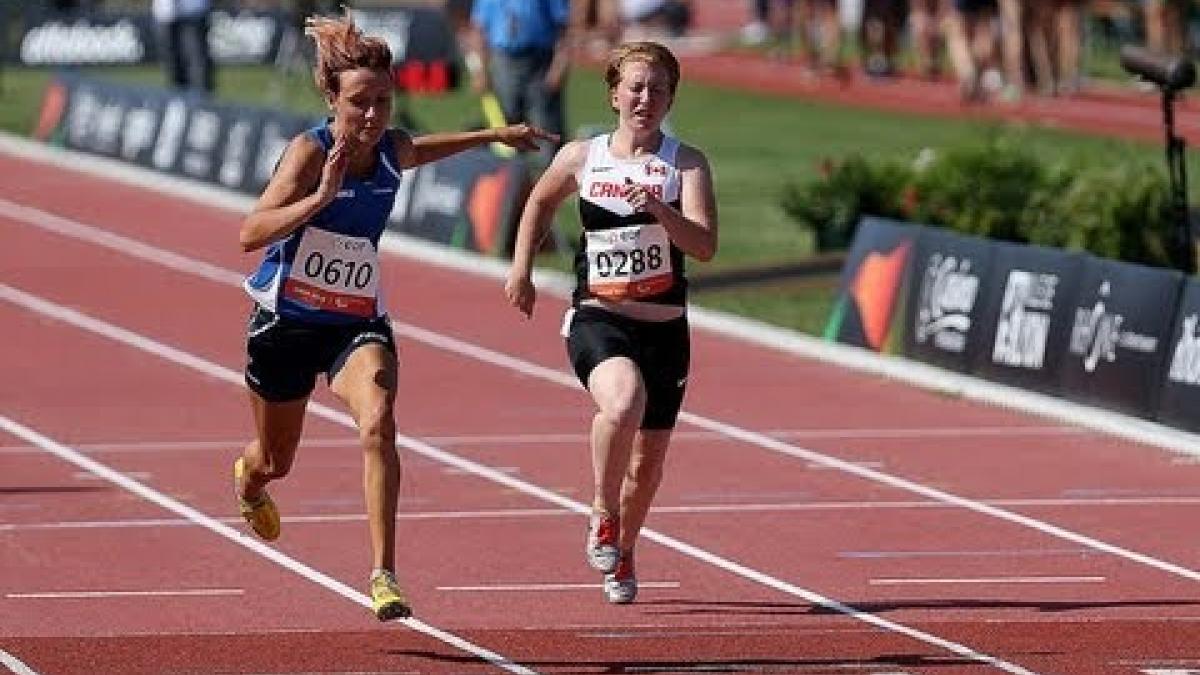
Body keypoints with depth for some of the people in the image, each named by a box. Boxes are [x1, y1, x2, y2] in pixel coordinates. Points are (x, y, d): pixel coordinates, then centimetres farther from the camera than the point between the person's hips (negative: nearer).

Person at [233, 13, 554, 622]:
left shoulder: (393, 150, -6)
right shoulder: (311, 152, -22)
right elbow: (249, 234, -33)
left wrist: (495, 135, 28)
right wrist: (320, 197, -43)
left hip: (358, 322, 2)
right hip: (287, 321, -2)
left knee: (378, 423, -29)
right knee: (277, 460, 19)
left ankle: (384, 576, -30)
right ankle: (247, 483, 60)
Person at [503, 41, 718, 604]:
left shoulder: (687, 165, -3)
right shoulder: (581, 158, 2)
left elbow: (704, 246, -16)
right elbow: (540, 201, 23)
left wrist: (658, 209, -31)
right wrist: (521, 267, 15)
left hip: (665, 327, 2)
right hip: (597, 320, -2)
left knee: (648, 462, 13)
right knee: (624, 402, -34)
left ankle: (621, 556, 40)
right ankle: (603, 514, -10)